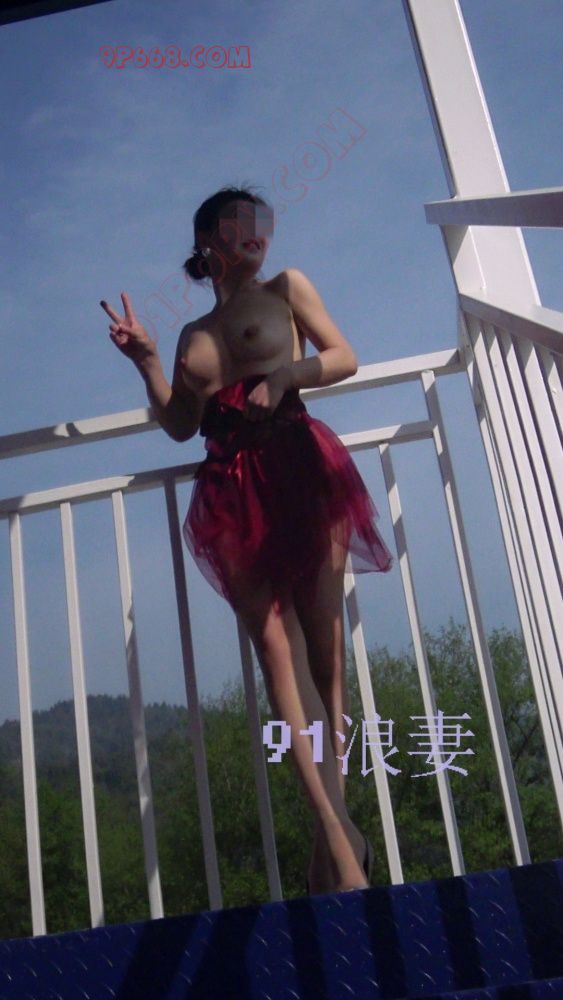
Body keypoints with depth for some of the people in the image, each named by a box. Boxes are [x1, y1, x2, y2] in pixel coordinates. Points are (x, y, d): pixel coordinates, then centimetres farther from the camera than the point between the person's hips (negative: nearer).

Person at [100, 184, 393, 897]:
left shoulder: (287, 289, 17)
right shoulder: (193, 335, 25)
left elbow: (344, 357, 6)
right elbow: (181, 425, 17)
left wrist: (284, 374, -11)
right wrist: (144, 361, 5)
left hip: (299, 466, -3)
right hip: (232, 488, 3)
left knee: (320, 632, -7)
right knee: (274, 642, -11)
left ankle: (331, 831, -4)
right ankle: (336, 827, -15)